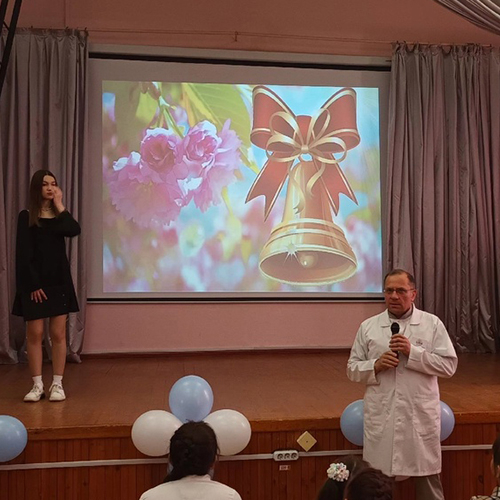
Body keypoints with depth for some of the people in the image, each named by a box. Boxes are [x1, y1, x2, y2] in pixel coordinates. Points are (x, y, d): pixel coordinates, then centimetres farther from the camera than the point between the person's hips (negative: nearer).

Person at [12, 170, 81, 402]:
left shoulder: (59, 215, 11)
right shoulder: (26, 217, 0)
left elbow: (74, 230, -12)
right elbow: (23, 254, -6)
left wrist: (59, 206, -6)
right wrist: (33, 284, -13)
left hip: (59, 281, 3)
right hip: (35, 283, -3)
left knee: (58, 334, 2)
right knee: (35, 334, -2)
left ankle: (57, 384, 8)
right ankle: (37, 385, 7)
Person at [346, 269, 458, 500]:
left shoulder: (432, 324, 2)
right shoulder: (368, 326, 6)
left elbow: (449, 365, -4)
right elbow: (352, 369, 8)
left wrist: (413, 352, -14)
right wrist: (376, 365, -12)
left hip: (420, 417, -1)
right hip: (381, 418, 1)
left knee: (428, 477, 9)